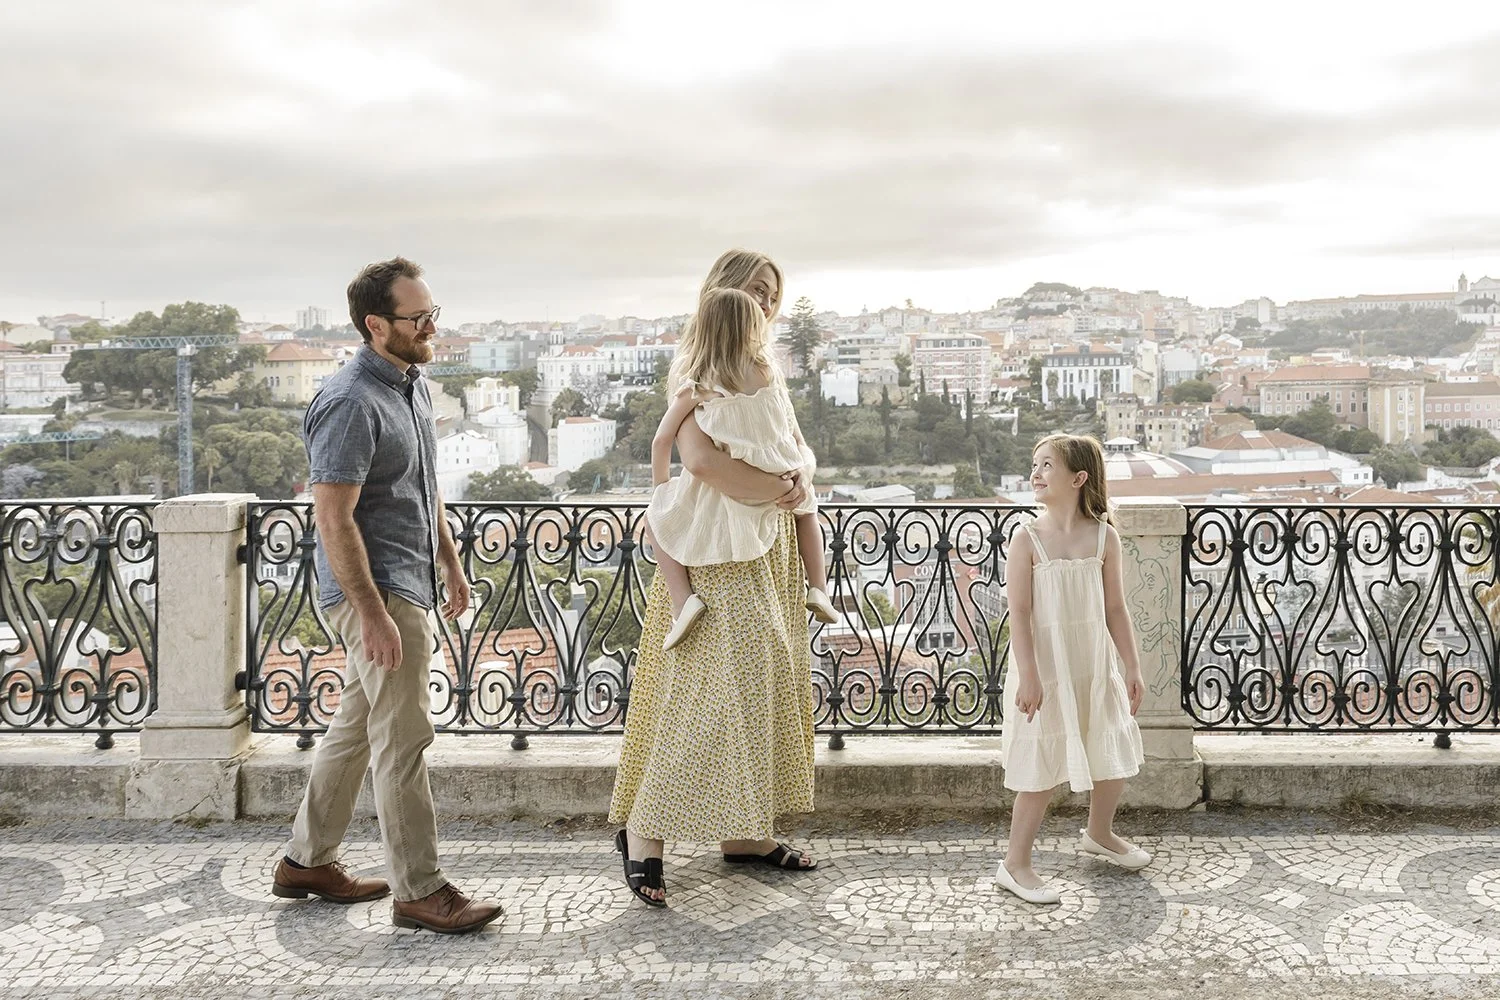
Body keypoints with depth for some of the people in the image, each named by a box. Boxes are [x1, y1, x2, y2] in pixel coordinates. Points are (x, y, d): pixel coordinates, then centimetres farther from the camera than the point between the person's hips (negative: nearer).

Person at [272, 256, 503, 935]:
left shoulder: (413, 383, 12)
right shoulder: (351, 403, -19)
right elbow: (333, 518, -22)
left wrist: (451, 564, 22)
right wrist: (373, 616, -24)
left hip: (411, 587, 10)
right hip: (376, 592, -10)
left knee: (357, 726, 17)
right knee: (403, 739, -5)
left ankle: (307, 861, 30)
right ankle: (419, 891, 5)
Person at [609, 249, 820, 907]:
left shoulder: (763, 373, 17)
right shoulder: (696, 376, -10)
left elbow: (793, 448, 15)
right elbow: (699, 459, -27)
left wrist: (798, 479, -5)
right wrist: (774, 491, -20)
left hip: (770, 546, 8)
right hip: (718, 551, -8)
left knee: (763, 681, 10)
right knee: (711, 687, -10)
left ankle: (743, 832, 19)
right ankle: (642, 830, 1)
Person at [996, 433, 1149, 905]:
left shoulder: (1104, 537, -1)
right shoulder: (1028, 539, -11)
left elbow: (1115, 609, 4)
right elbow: (1019, 611, -14)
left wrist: (1132, 667, 4)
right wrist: (1028, 675, -20)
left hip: (1094, 666, 5)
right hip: (1046, 667, -4)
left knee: (1114, 758, 16)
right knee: (1043, 768, -1)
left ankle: (1099, 834, 44)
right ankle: (1015, 864, 13)